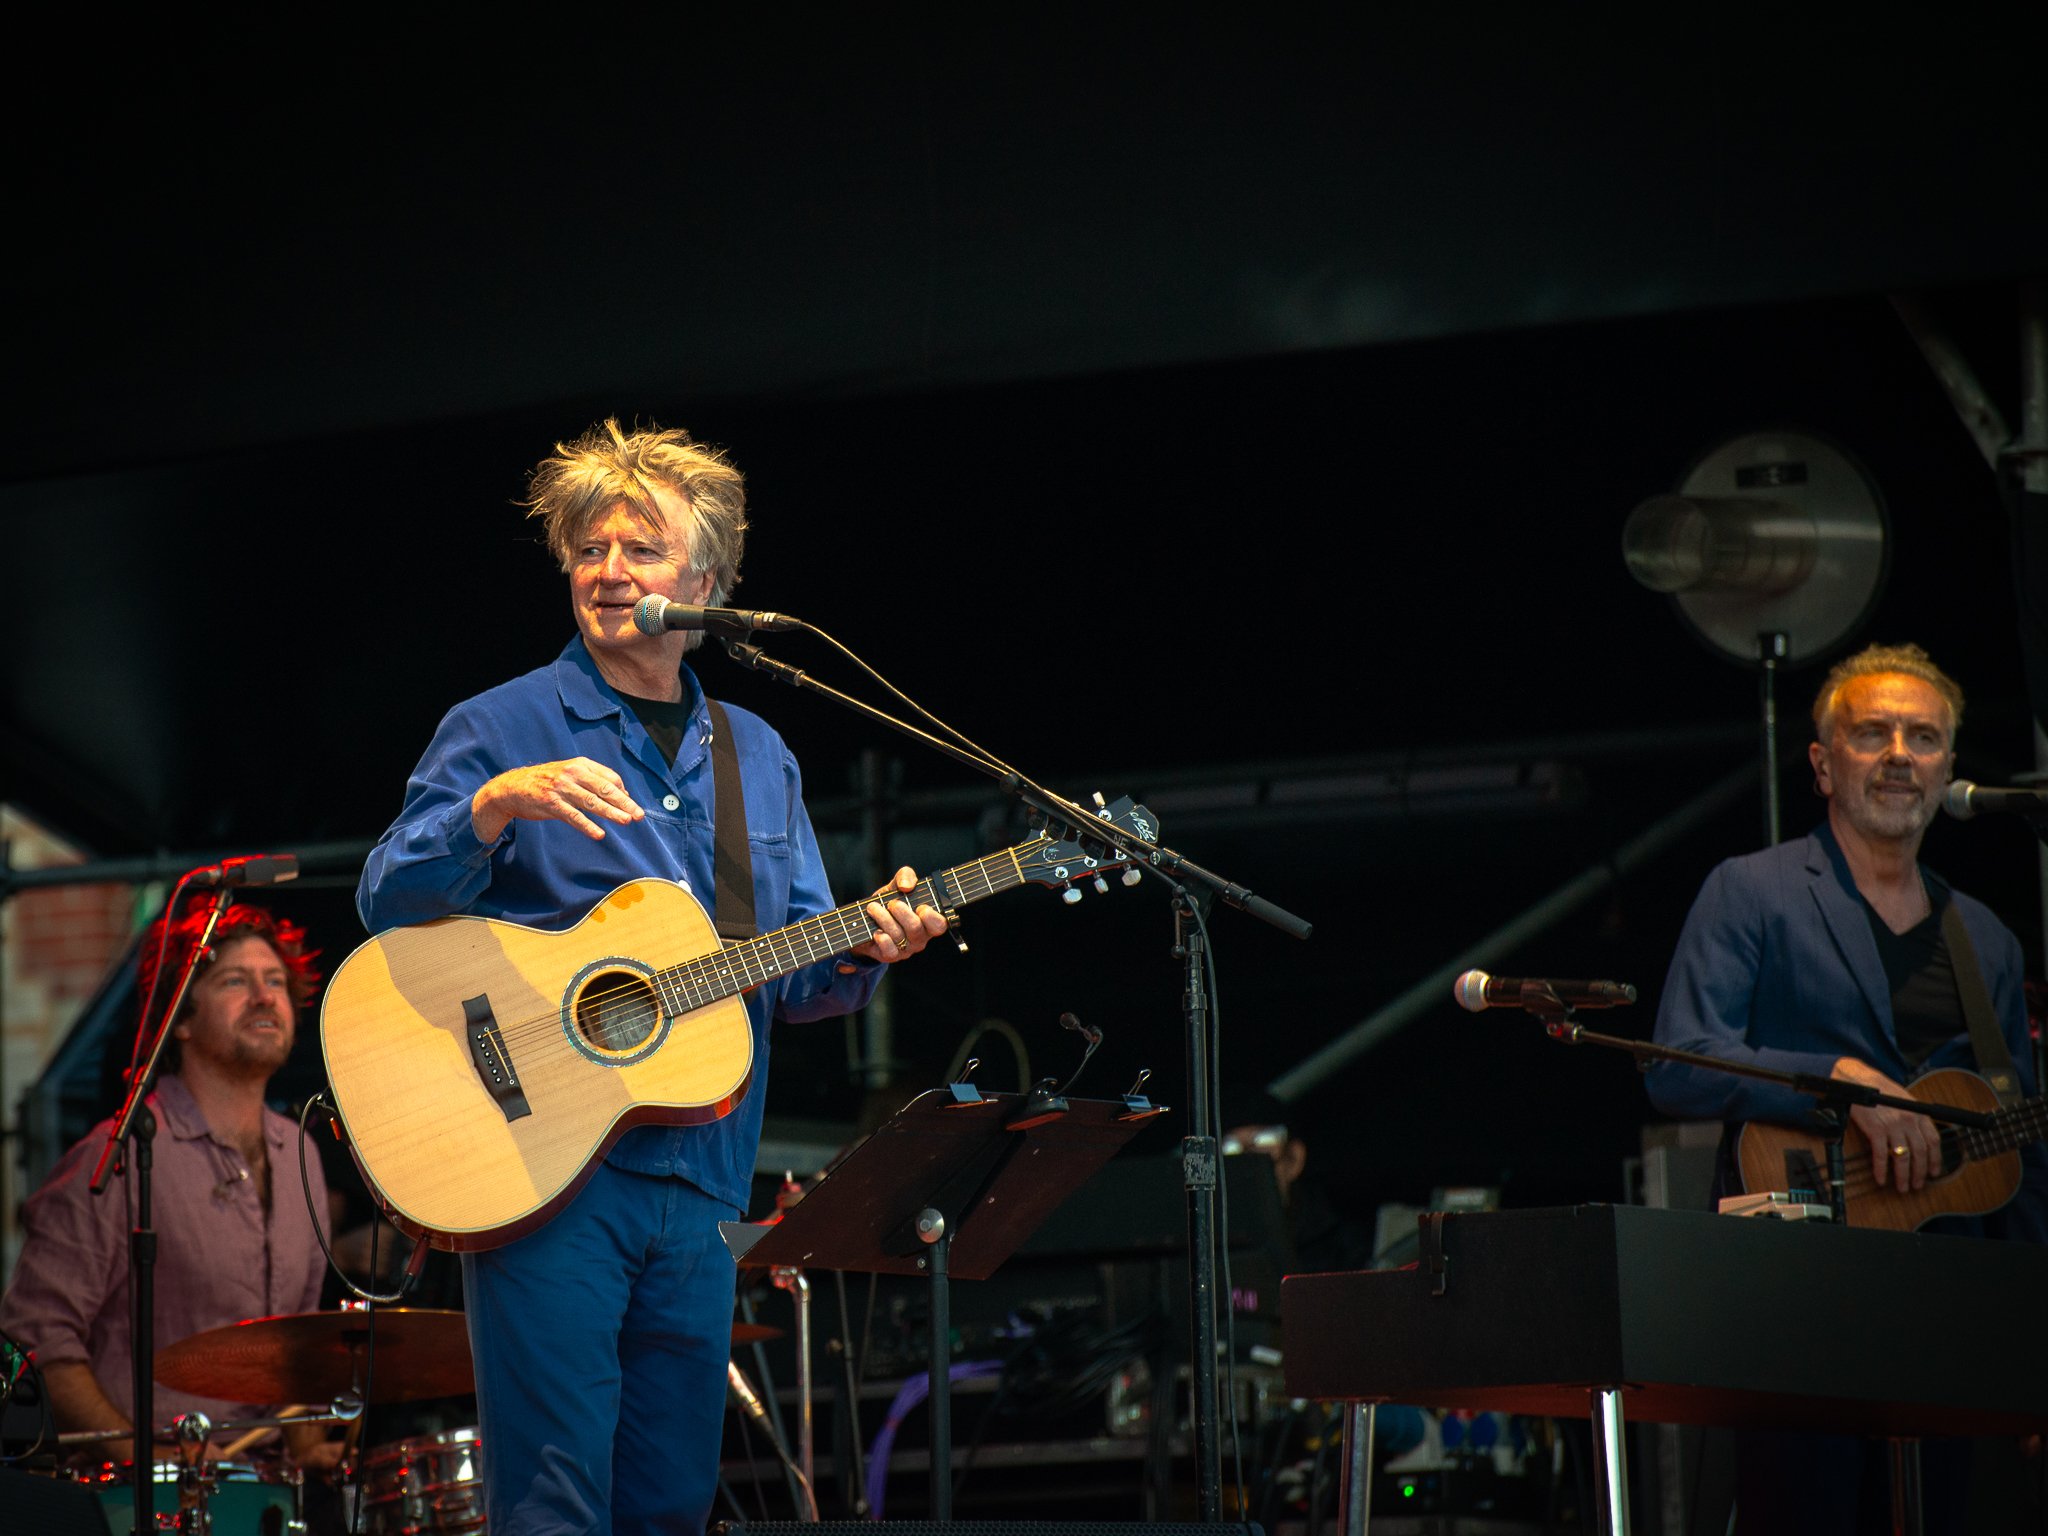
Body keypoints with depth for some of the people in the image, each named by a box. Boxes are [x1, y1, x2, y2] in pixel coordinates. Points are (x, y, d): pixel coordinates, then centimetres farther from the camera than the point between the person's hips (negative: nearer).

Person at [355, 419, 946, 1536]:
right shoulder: (501, 729, 2)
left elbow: (795, 976, 17)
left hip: (699, 1178, 5)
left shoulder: (757, 760, 17)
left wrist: (861, 950, -5)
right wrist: (497, 806, -24)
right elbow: (387, 906, -8)